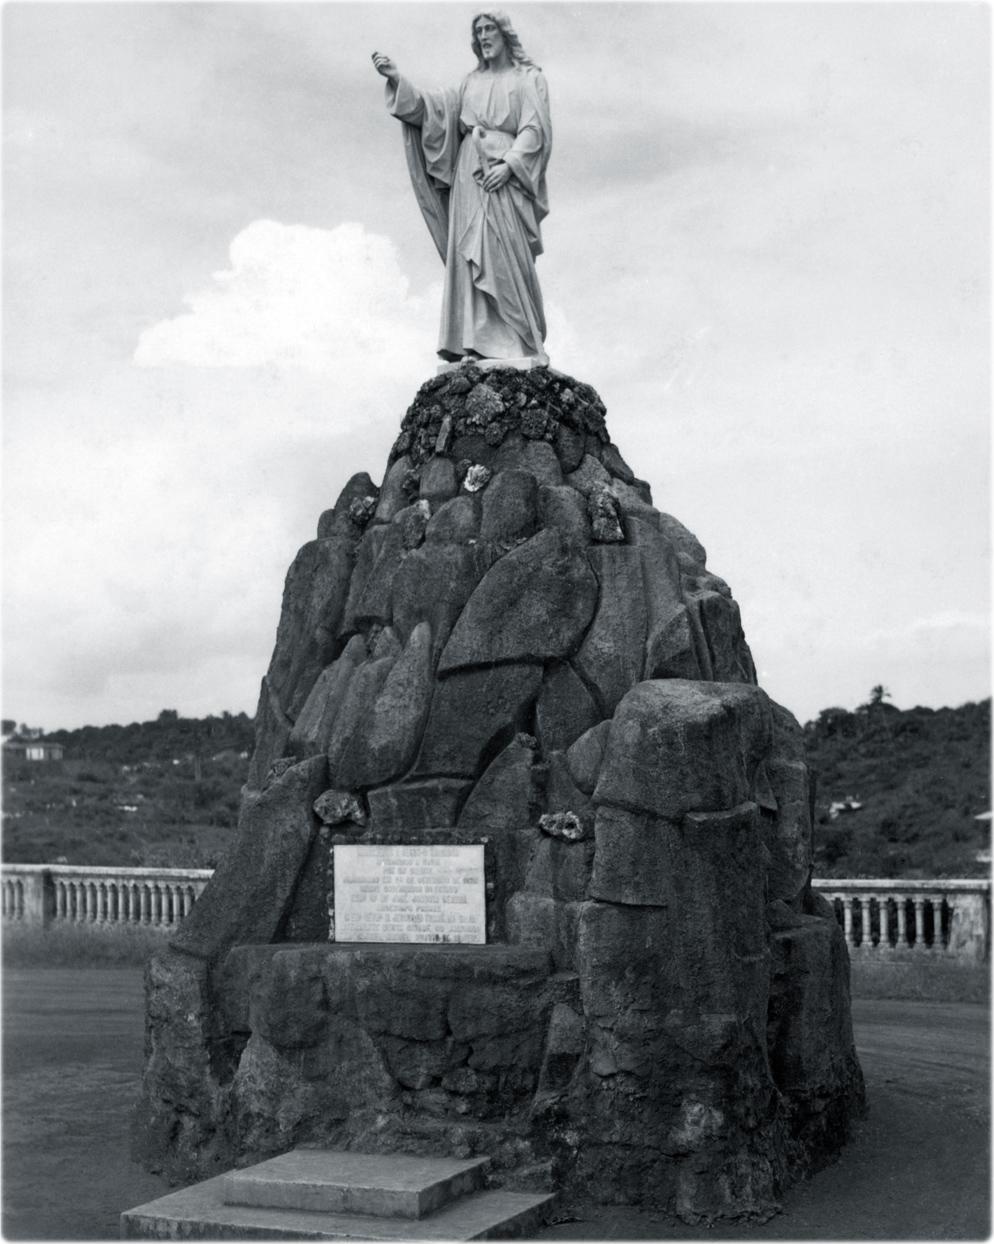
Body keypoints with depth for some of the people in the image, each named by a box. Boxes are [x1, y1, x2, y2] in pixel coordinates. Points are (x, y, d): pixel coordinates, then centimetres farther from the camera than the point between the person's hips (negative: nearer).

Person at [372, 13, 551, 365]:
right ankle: (475, 343, -13)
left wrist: (509, 164, -17)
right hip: (469, 172, 4)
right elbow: (436, 108, 10)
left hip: (506, 175, -4)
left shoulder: (529, 78, 10)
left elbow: (535, 129, -2)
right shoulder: (471, 82, 22)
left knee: (505, 254, -16)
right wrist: (397, 79, -2)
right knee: (470, 252, -7)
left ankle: (520, 343, -18)